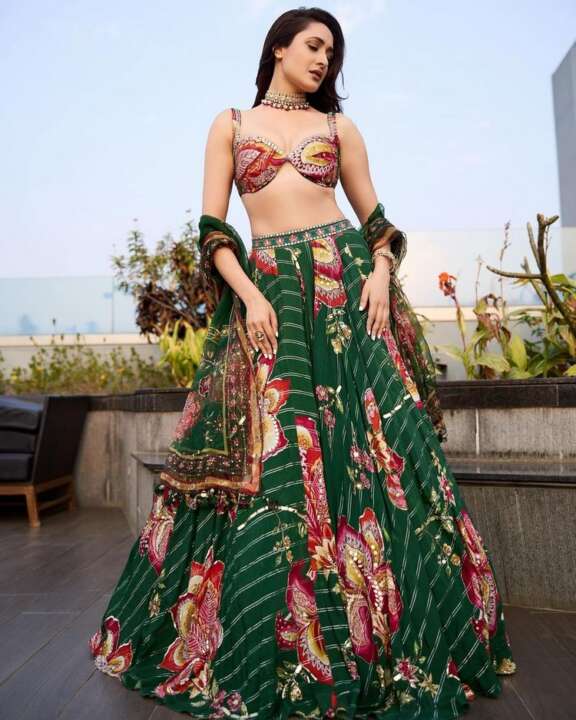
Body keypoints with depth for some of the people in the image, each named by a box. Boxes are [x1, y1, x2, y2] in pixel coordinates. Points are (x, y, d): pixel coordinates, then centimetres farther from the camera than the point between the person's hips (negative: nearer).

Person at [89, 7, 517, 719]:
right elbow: (211, 226, 5)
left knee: (369, 441, -4)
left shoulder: (339, 126, 18)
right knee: (269, 459, -4)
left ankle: (402, 640, 13)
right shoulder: (231, 124, 14)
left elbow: (375, 217, 15)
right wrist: (249, 293, -10)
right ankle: (273, 646, 15)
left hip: (345, 283, 2)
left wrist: (381, 272, -5)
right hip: (267, 288, -1)